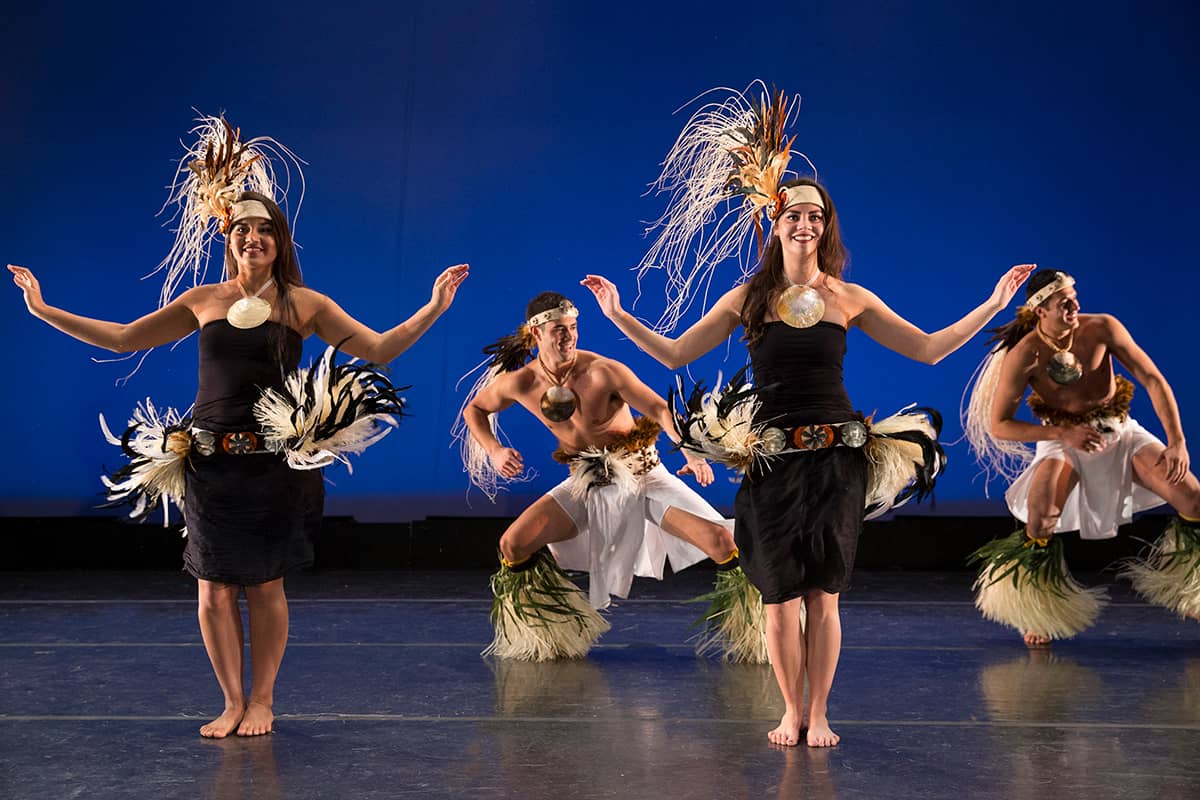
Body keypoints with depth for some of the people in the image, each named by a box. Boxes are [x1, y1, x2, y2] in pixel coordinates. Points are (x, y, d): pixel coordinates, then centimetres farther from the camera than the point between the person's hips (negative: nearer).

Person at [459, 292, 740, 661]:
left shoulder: (603, 371, -18)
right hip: (587, 484, 3)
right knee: (513, 544, -14)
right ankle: (520, 633, 14)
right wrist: (494, 451, -4)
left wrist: (691, 452, -41)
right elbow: (474, 410, 14)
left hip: (641, 474, -3)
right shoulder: (519, 383, -6)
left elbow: (659, 409, -24)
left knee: (720, 540, -19)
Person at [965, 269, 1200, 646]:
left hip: (1120, 431, 2)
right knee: (1041, 504, -31)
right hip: (1064, 440, -2)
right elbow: (998, 425, -12)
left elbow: (1153, 380, -8)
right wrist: (1062, 433, -21)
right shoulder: (1024, 355, -16)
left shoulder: (1102, 328, -12)